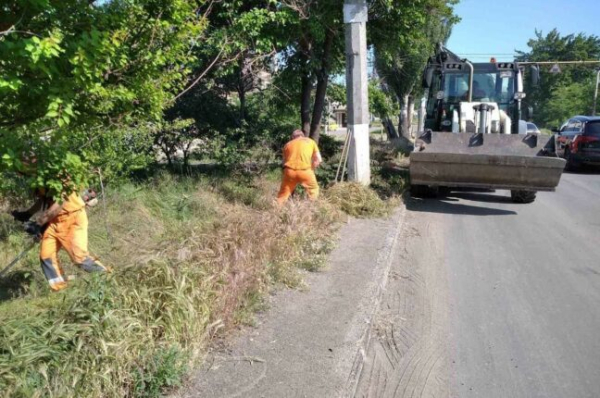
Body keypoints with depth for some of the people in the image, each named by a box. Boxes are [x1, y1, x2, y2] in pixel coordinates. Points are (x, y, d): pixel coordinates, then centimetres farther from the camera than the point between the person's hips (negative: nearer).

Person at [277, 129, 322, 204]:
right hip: (305, 170, -2)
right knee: (313, 189, 22)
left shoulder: (288, 144, 24)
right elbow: (318, 160, 12)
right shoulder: (310, 141, 20)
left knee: (283, 194, 16)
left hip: (290, 171, 2)